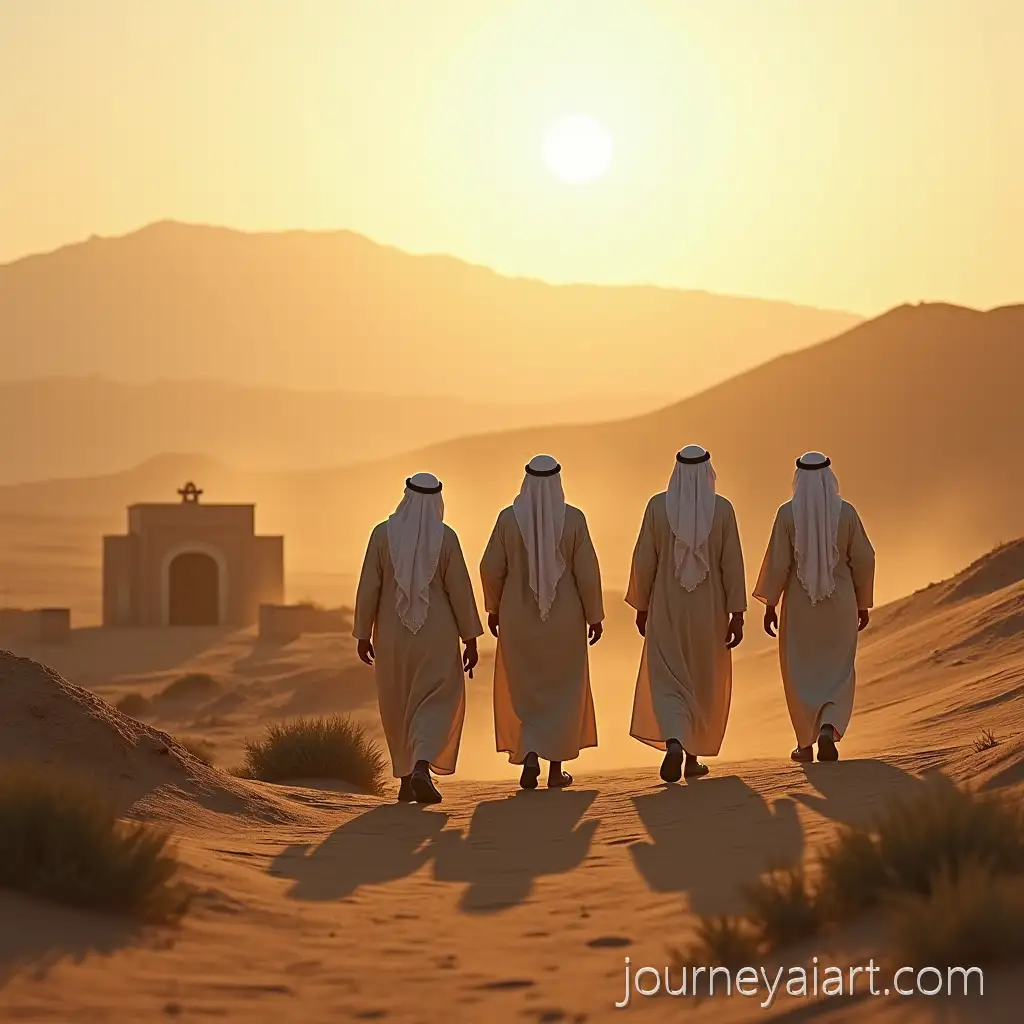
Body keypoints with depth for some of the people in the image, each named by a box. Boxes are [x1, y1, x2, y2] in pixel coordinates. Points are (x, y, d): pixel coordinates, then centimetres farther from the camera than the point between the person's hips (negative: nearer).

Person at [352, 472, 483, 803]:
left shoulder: (383, 534, -7)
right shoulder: (445, 537, -10)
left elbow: (368, 587, -5)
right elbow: (460, 590, -8)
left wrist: (363, 634, 4)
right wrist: (471, 639, -1)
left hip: (392, 636, 2)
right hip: (436, 635, -2)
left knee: (400, 705, 17)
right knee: (437, 703, 4)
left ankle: (406, 779, 21)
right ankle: (422, 769, -20)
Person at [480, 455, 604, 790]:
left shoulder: (509, 518, -10)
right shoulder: (573, 519, -12)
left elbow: (491, 568, -5)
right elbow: (587, 571, -10)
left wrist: (493, 607, 10)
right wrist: (594, 615, 0)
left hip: (518, 617, 0)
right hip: (564, 619, 0)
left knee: (523, 690, 14)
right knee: (562, 689, 14)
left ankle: (529, 754, -6)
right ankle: (556, 768, 16)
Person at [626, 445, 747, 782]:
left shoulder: (658, 506, -7)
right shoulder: (722, 509, -8)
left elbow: (644, 560, -4)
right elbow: (732, 564, -8)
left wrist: (641, 606, 8)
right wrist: (737, 615, -4)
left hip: (667, 609, 0)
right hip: (708, 610, 1)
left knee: (668, 681, 2)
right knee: (704, 683, 15)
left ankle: (673, 743, -23)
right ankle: (693, 756, 20)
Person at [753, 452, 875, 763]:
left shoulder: (788, 513, -11)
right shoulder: (846, 512, -7)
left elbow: (777, 562, -12)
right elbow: (864, 560, -3)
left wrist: (769, 605, -3)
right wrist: (863, 604, 8)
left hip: (800, 606, 0)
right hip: (840, 605, 1)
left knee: (801, 673, 14)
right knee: (838, 673, 10)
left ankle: (806, 744, 18)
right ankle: (829, 729, -14)